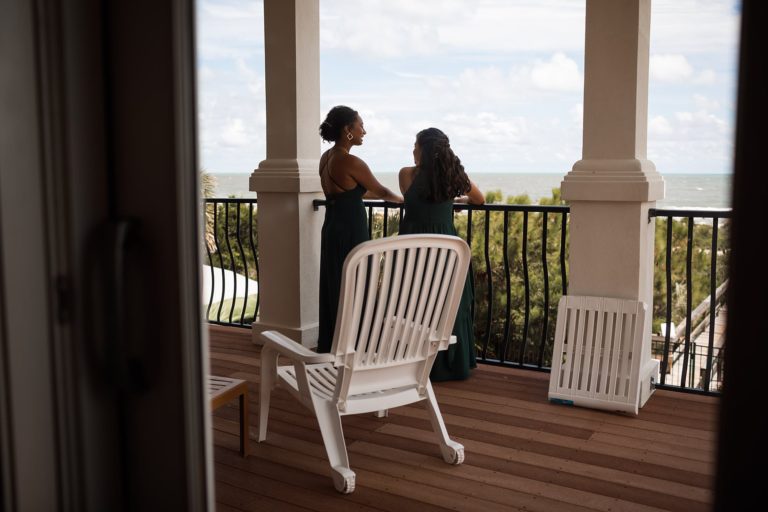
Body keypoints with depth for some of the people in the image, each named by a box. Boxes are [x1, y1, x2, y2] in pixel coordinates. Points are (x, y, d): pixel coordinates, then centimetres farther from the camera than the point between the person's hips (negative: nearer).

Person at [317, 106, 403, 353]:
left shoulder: (326, 158, 8)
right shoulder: (350, 162, -18)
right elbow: (381, 191, -4)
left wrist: (391, 197, 27)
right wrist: (403, 199, 16)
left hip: (332, 231, 9)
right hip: (350, 234, -9)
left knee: (334, 294, 16)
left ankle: (330, 348, 27)